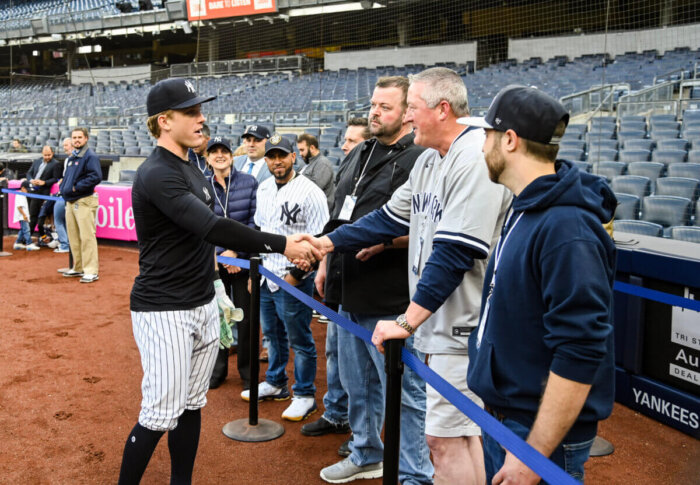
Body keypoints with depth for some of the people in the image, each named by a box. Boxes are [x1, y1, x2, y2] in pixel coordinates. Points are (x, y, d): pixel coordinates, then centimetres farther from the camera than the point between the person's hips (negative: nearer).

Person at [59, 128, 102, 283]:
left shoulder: (90, 156, -9)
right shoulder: (71, 157, 18)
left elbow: (96, 176, -21)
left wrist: (76, 187, -18)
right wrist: (63, 187, 9)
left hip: (84, 202, -9)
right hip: (70, 202, 9)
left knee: (87, 237, -8)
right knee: (73, 237, 14)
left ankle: (91, 271, -5)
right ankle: (78, 267, 24)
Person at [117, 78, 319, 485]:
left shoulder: (193, 170, 12)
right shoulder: (157, 175, -18)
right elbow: (214, 229, -29)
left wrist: (216, 285, 16)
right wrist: (281, 245, -29)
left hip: (204, 306, 9)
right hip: (165, 312, -9)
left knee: (192, 406, 15)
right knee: (161, 415, -4)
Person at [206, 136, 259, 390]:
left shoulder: (249, 182, -2)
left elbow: (255, 221, -4)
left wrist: (236, 252, -10)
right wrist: (222, 252, -12)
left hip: (244, 259, -1)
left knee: (245, 317, 5)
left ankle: (247, 372, 19)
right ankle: (218, 369, 25)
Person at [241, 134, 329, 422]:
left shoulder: (310, 192, -15)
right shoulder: (264, 189, 10)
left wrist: (297, 273, -17)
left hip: (294, 279, -8)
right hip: (265, 275, 8)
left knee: (299, 339, 2)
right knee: (273, 333, 20)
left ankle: (305, 395, 15)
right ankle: (275, 383, 37)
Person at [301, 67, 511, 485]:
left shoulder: (474, 159, -20)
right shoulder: (429, 160, 11)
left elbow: (455, 252, -25)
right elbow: (391, 218, 17)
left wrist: (408, 321, -24)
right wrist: (328, 242, 13)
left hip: (463, 324, -9)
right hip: (442, 320, 9)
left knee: (446, 435, -3)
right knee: (462, 431, 18)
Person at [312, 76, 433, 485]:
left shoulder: (418, 159, -12)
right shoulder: (359, 155, 16)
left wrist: (385, 242, -27)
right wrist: (327, 263, 22)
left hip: (390, 301, -9)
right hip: (351, 295, 9)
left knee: (404, 390, 2)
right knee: (357, 385, 21)